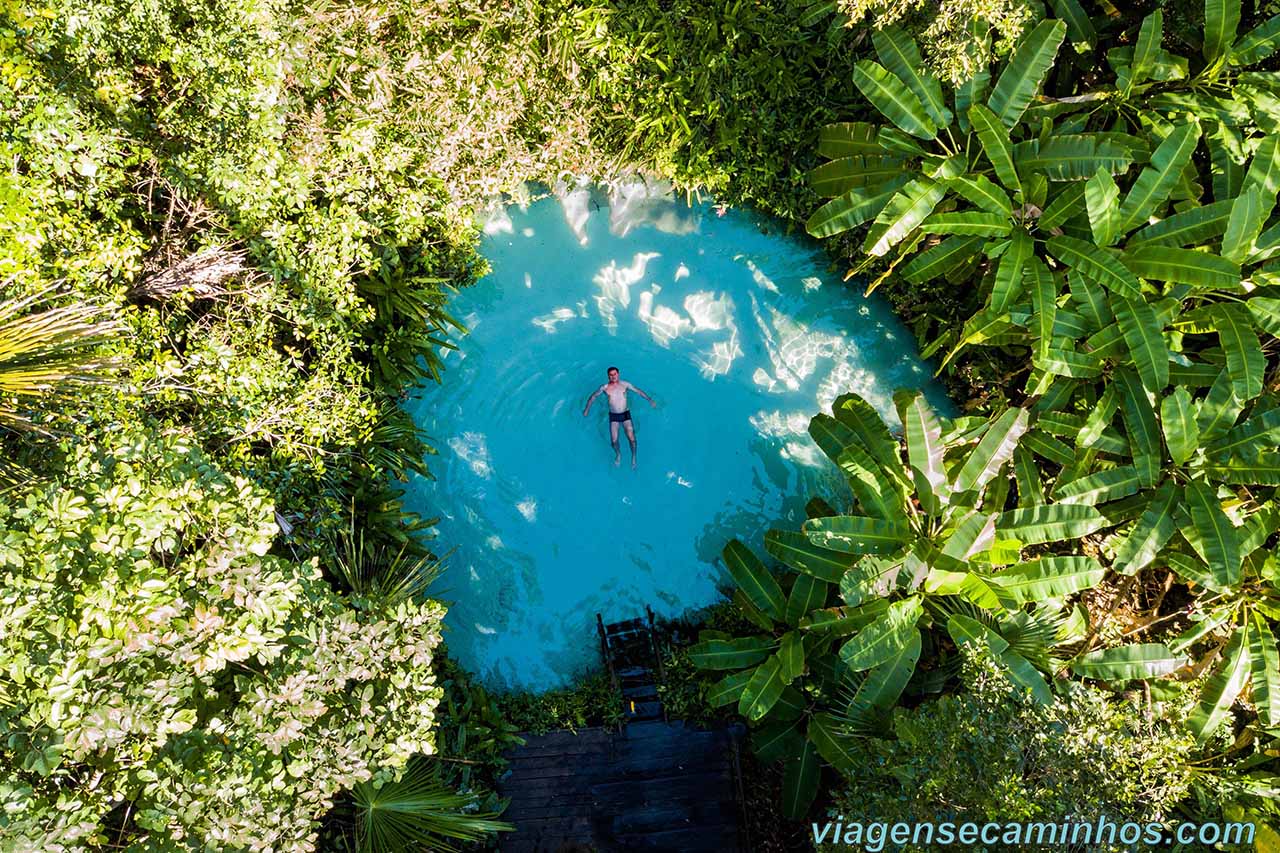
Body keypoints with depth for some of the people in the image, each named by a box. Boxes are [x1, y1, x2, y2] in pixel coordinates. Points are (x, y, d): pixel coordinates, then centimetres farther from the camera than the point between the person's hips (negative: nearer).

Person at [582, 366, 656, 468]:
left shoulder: (625, 385, -3)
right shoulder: (605, 387, -4)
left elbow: (638, 391, 8)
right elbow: (593, 397, 9)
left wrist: (650, 400, 9)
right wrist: (587, 409, 11)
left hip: (625, 414, 0)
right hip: (613, 416, 0)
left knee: (631, 438, -12)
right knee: (614, 440, -8)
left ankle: (633, 457, 13)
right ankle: (618, 454, 24)